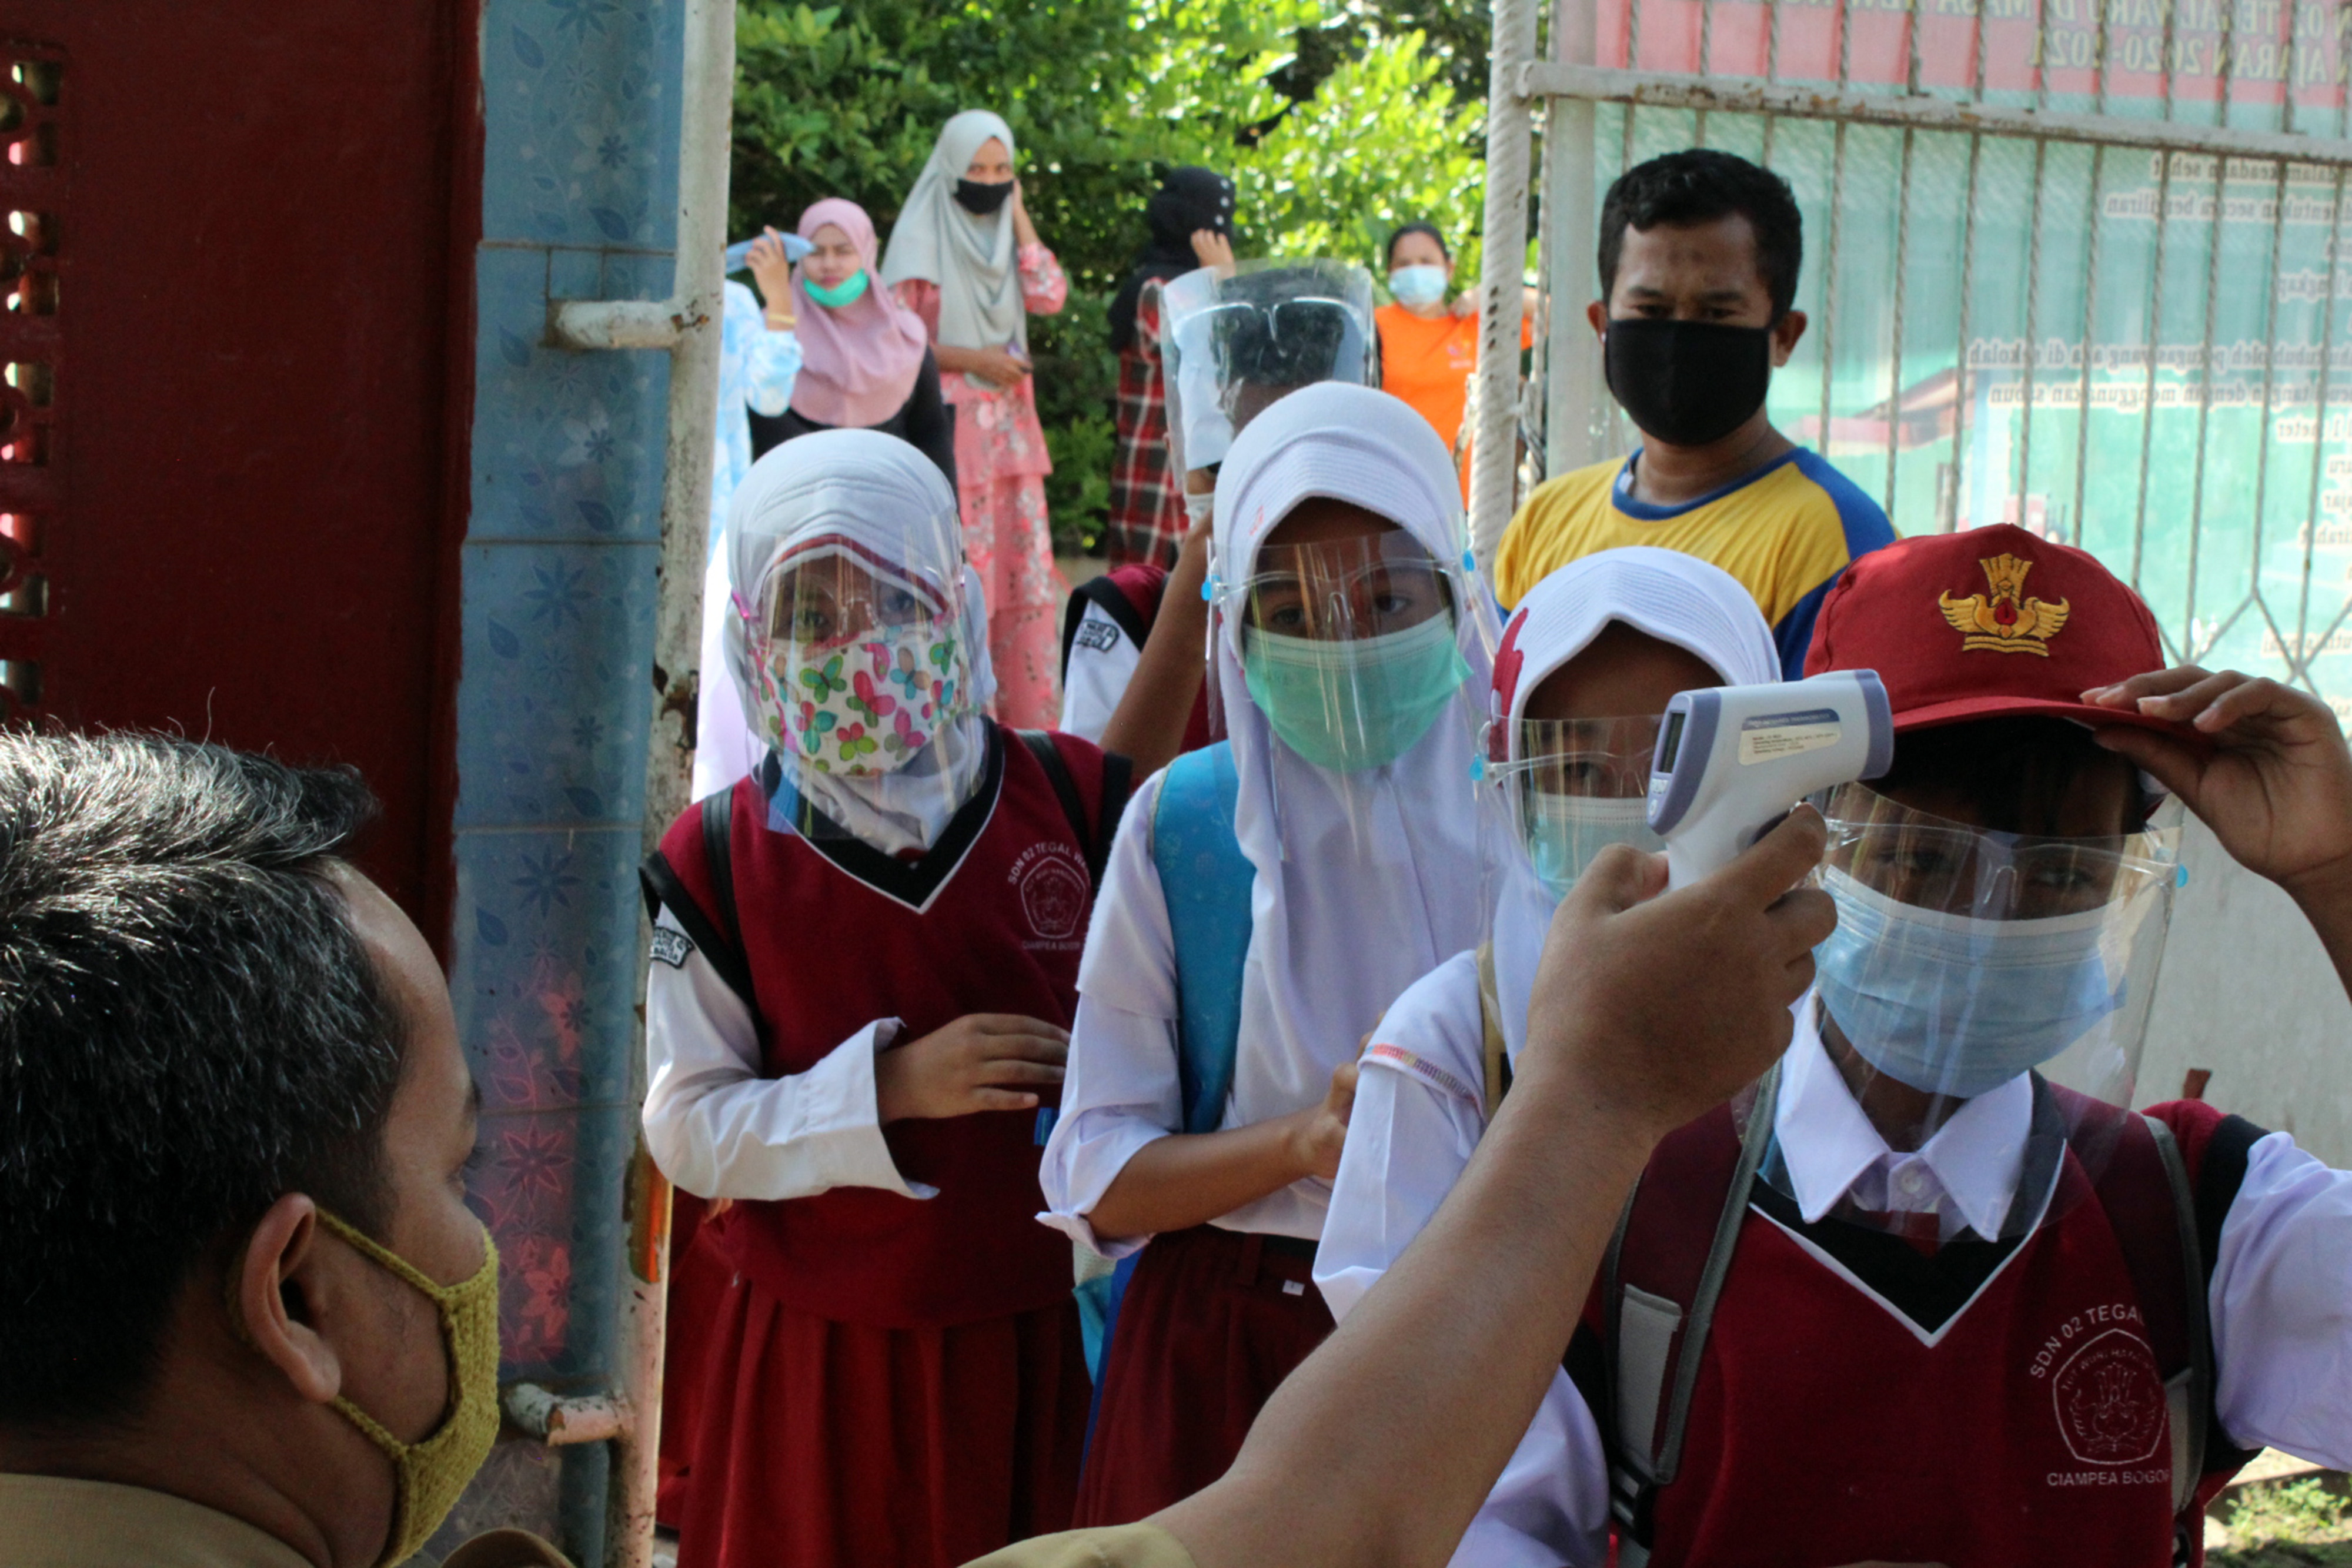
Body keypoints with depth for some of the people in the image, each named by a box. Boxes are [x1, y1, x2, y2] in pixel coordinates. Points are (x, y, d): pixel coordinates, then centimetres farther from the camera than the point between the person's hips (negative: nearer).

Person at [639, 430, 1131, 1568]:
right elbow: (685, 1129, -6)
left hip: (1041, 1341, 0)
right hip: (821, 1356, 0)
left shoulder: (1076, 800, -3)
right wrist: (892, 1086, -17)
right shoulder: (720, 864, -3)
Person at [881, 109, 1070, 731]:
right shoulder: (921, 238, -3)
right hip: (951, 426, -6)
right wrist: (974, 360, -13)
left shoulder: (1003, 235, 14)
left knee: (1028, 565, 5)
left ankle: (1026, 710, 11)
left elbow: (1050, 296, -2)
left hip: (1011, 424, 6)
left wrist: (1018, 214, -1)